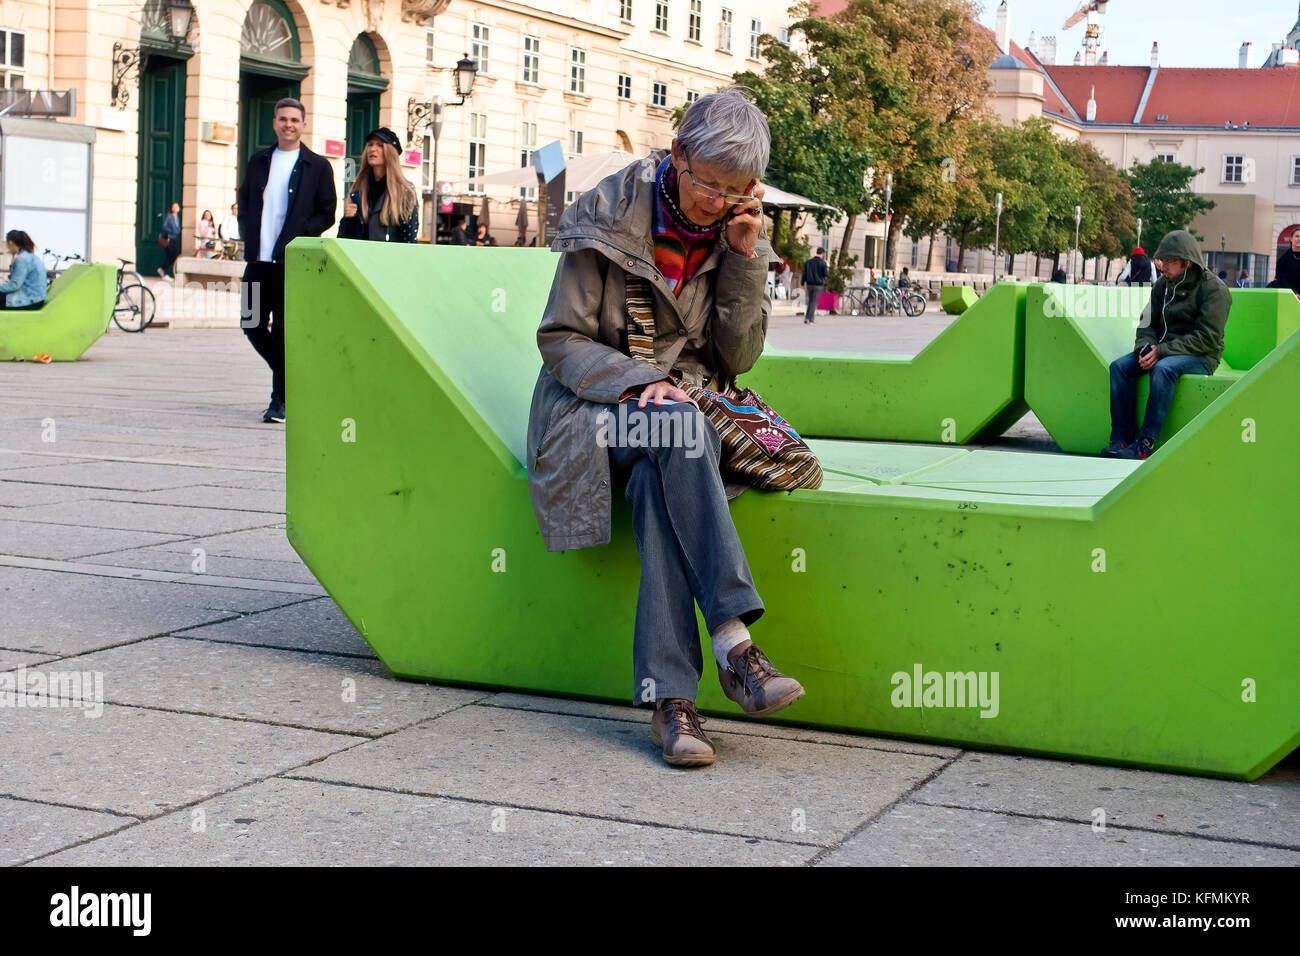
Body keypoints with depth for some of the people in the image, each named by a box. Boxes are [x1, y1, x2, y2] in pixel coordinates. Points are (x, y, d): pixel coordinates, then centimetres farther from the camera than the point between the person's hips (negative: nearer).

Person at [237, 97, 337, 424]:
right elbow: (244, 204, 20)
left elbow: (326, 214, 1)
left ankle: (280, 400, 3)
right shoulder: (258, 162, 15)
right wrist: (249, 238, 4)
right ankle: (291, 375, 25)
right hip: (259, 260, 4)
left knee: (283, 330, -4)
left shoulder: (318, 166, 3)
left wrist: (297, 237, -12)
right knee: (252, 325, 4)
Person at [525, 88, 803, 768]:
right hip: (597, 405, -3)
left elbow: (738, 358, 2)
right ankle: (732, 642, -45)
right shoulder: (611, 216, -6)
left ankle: (669, 695, -42)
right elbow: (560, 339, -6)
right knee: (676, 428, -37)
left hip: (686, 402, 3)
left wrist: (745, 256, -8)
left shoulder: (738, 233, 4)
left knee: (658, 479, -35)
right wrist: (638, 382, -22)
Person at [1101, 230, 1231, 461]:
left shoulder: (1214, 289, -10)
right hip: (1163, 349, 7)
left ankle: (1145, 443, -36)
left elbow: (1206, 338, -17)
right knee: (1119, 366, -17)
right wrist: (1145, 348, -12)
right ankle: (1122, 438, -21)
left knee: (1163, 369, -37)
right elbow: (1147, 323, 12)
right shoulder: (1163, 285, 9)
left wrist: (1163, 351, -22)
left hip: (1200, 357, -7)